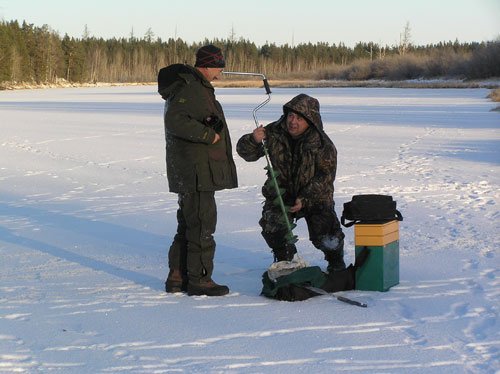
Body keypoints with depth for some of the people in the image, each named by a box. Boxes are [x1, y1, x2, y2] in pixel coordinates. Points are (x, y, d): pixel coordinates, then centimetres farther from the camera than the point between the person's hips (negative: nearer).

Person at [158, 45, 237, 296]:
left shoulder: (198, 87, 19)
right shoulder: (189, 88, -15)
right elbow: (174, 120, -28)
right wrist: (208, 135, -23)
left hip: (193, 171, 11)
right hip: (197, 171, -11)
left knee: (188, 224, 15)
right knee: (202, 223, -5)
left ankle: (177, 277, 21)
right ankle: (199, 280, 1)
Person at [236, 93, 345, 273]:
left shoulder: (322, 143, -16)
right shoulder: (274, 133, -9)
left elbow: (326, 175, -14)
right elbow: (246, 152, -6)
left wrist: (305, 199, -25)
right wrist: (253, 140, -30)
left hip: (315, 197, -2)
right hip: (281, 194, 2)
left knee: (324, 236, -20)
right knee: (271, 225, -25)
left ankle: (336, 260, 16)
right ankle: (284, 259, 6)